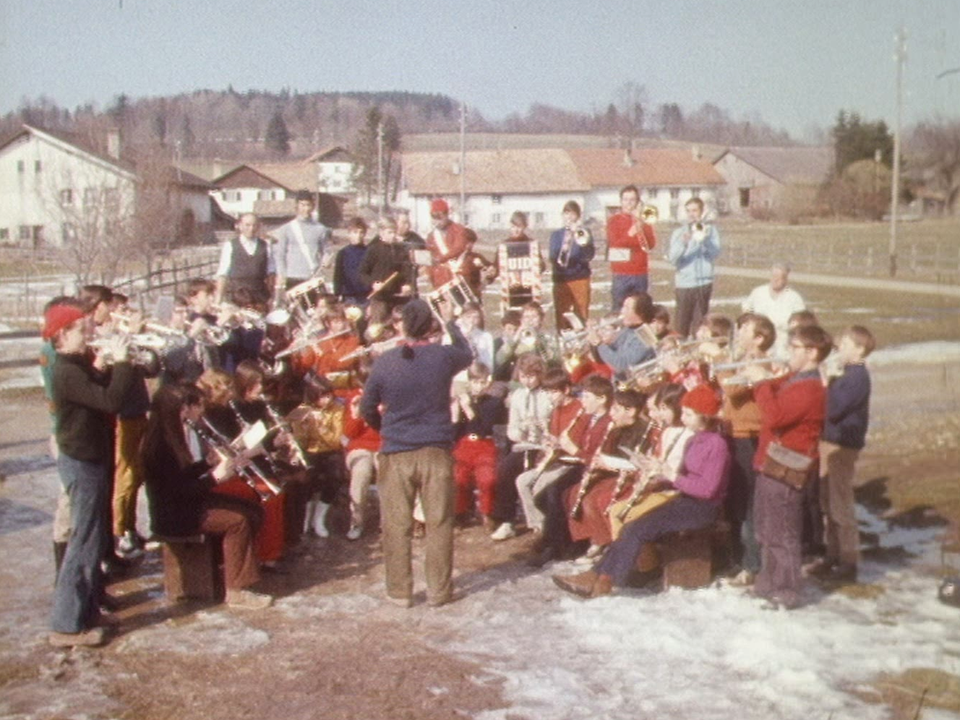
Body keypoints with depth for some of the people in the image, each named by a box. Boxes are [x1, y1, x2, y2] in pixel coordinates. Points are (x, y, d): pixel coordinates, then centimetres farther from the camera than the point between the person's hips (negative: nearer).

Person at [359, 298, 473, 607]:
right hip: (437, 451, 0)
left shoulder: (385, 361, -6)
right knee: (439, 523, 8)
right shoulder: (444, 357, -7)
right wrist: (450, 321, 29)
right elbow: (467, 353, 18)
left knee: (397, 525, 8)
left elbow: (367, 409, 4)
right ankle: (439, 590, 14)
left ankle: (399, 591, 14)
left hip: (396, 453, 0)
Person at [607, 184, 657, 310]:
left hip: (641, 274, 3)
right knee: (619, 310, -6)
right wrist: (630, 234, -25)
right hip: (621, 275, -3)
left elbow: (652, 244, 0)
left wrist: (641, 224, -10)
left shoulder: (643, 220, 12)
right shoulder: (614, 220, 4)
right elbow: (614, 242, -9)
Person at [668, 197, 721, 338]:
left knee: (700, 325, -1)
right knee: (681, 326, -2)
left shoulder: (710, 230, 7)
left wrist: (703, 239, -19)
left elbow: (715, 254, -4)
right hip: (684, 284, 0)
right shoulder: (679, 232, 6)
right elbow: (672, 259, -5)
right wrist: (683, 243, -21)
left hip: (704, 283, 0)